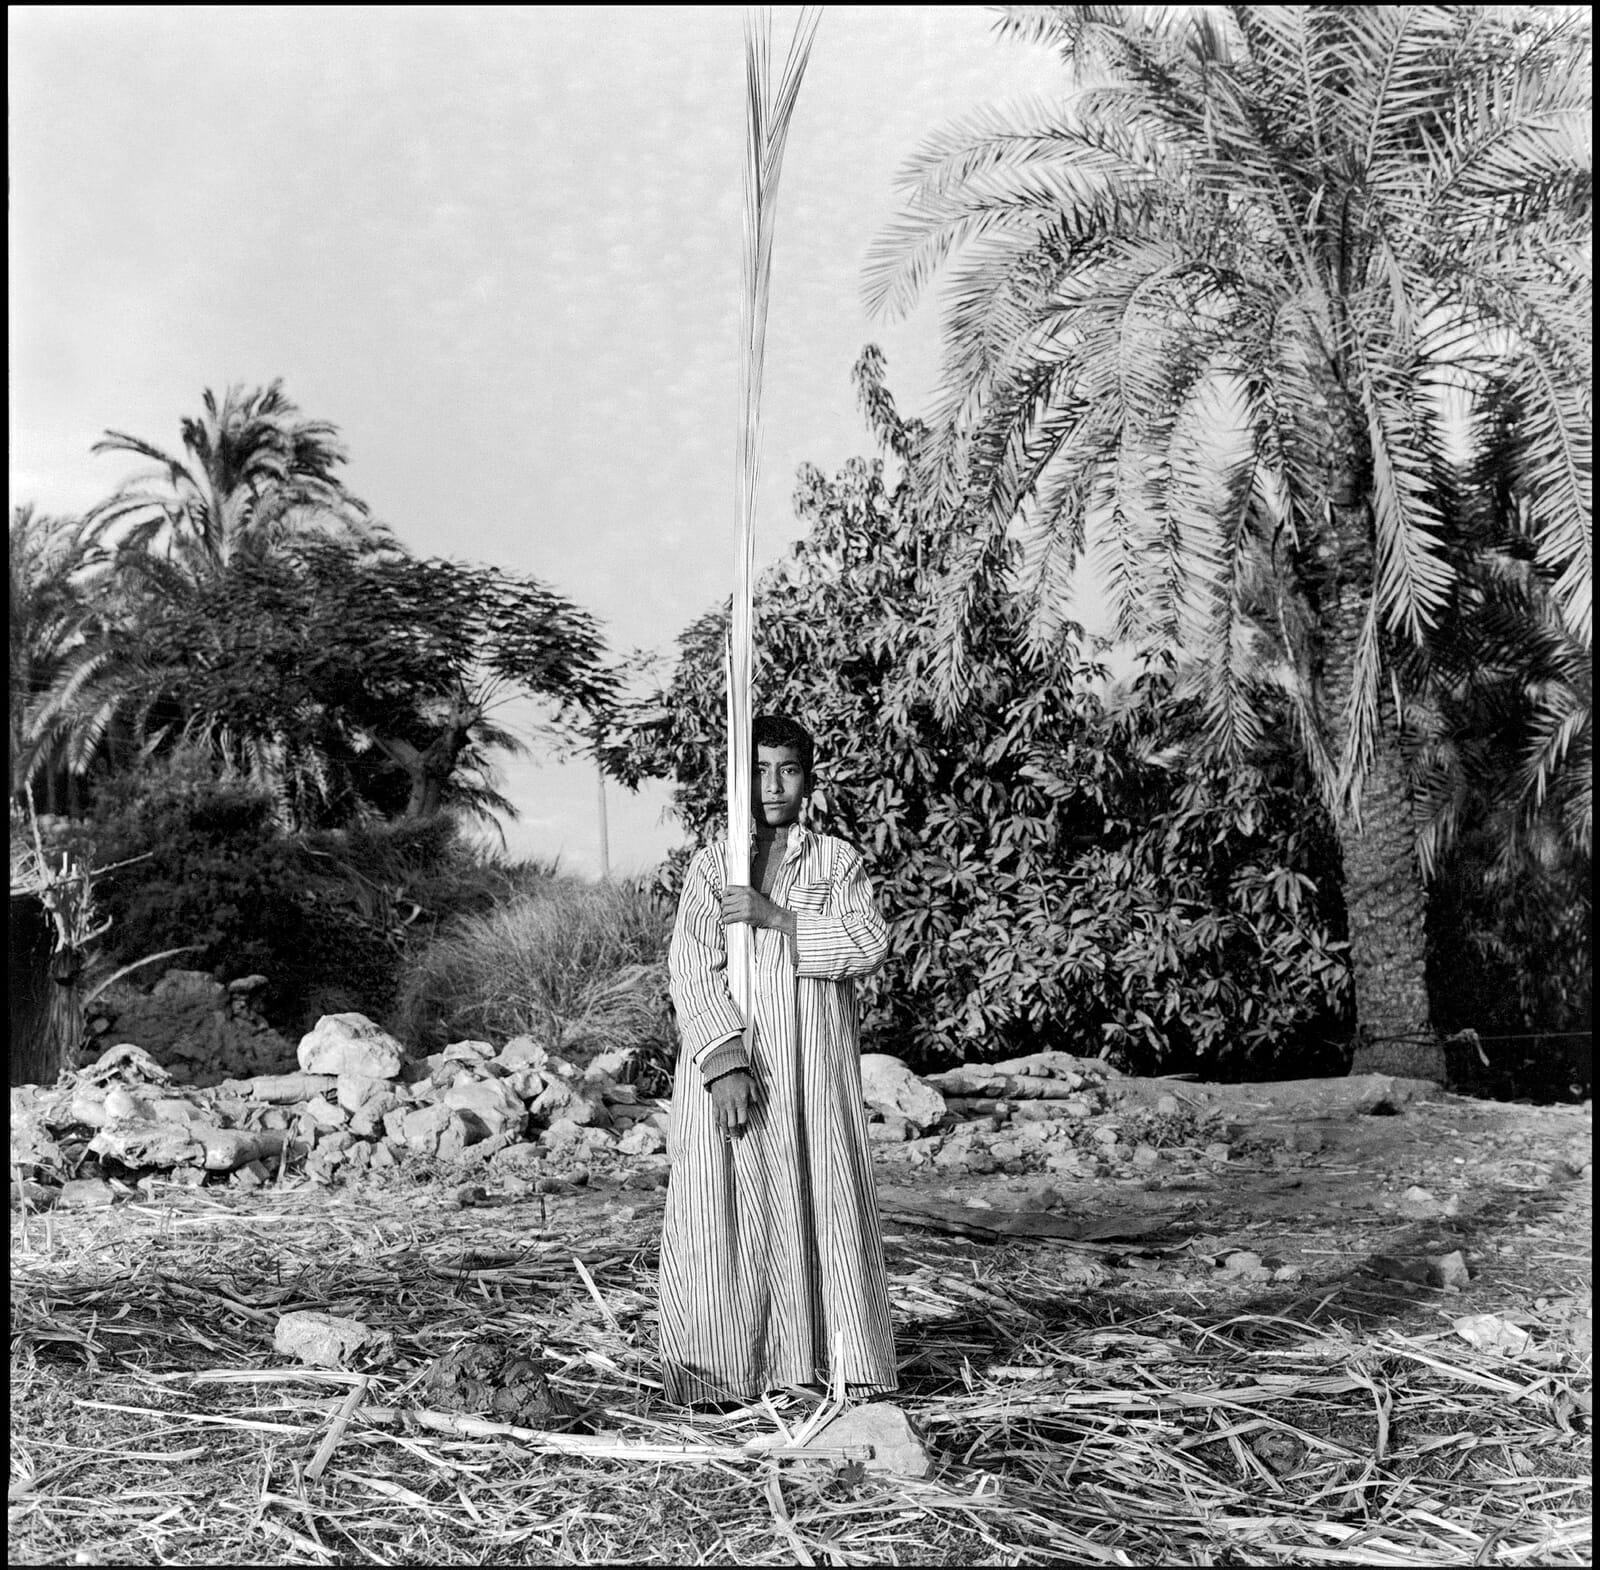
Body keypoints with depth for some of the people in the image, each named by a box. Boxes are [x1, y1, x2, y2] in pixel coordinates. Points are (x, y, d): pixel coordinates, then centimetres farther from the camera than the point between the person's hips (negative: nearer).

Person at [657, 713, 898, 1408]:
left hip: (818, 1066, 1)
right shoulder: (709, 866, 6)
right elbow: (692, 972, -4)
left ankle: (841, 1364, 13)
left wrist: (776, 917, -15)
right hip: (729, 1059, -1)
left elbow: (869, 942, -7)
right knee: (725, 1211, -2)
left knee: (827, 1202, 2)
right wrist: (725, 1062, -15)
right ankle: (715, 1370, 8)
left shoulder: (837, 861, 9)